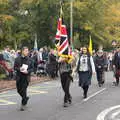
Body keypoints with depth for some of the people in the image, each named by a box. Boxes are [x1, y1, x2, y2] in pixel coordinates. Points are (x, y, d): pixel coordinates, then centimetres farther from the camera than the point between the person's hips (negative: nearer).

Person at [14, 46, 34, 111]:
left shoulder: (29, 59, 0)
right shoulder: (17, 59, 1)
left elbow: (32, 68, 4)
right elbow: (15, 67, 2)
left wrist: (28, 71, -15)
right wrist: (19, 69, -17)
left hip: (26, 77, -2)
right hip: (19, 77, 2)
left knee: (24, 90, -5)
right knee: (19, 90, 9)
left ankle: (23, 104, 8)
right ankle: (25, 98, 38)